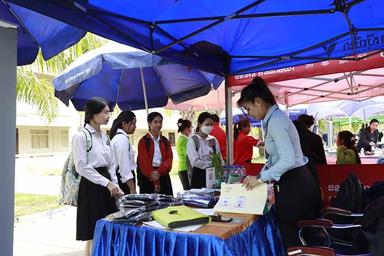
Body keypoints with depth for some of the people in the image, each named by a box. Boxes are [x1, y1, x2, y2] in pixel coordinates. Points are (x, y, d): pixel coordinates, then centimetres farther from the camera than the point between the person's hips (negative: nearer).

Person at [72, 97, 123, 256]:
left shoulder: (104, 137, 13)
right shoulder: (81, 136, -10)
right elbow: (82, 167, -16)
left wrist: (115, 185, 5)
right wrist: (107, 183, -16)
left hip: (107, 186, 7)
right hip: (91, 186, -7)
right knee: (93, 235, -1)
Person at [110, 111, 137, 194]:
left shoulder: (117, 137, 14)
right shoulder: (123, 138, -14)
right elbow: (124, 166, -20)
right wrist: (132, 189, -19)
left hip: (118, 178, 9)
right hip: (125, 181, -9)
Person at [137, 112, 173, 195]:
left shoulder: (165, 141, 13)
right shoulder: (143, 141, -1)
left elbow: (169, 159, 3)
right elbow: (144, 162, -8)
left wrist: (159, 171, -16)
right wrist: (155, 182, -15)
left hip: (163, 176, 4)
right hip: (147, 178, -4)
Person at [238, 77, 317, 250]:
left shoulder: (275, 121, -18)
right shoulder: (276, 118, 12)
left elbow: (288, 160, -26)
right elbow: (276, 157, 17)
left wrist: (260, 178, -21)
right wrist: (259, 177, 13)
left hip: (292, 185, -10)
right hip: (296, 182, 10)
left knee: (290, 238, 1)